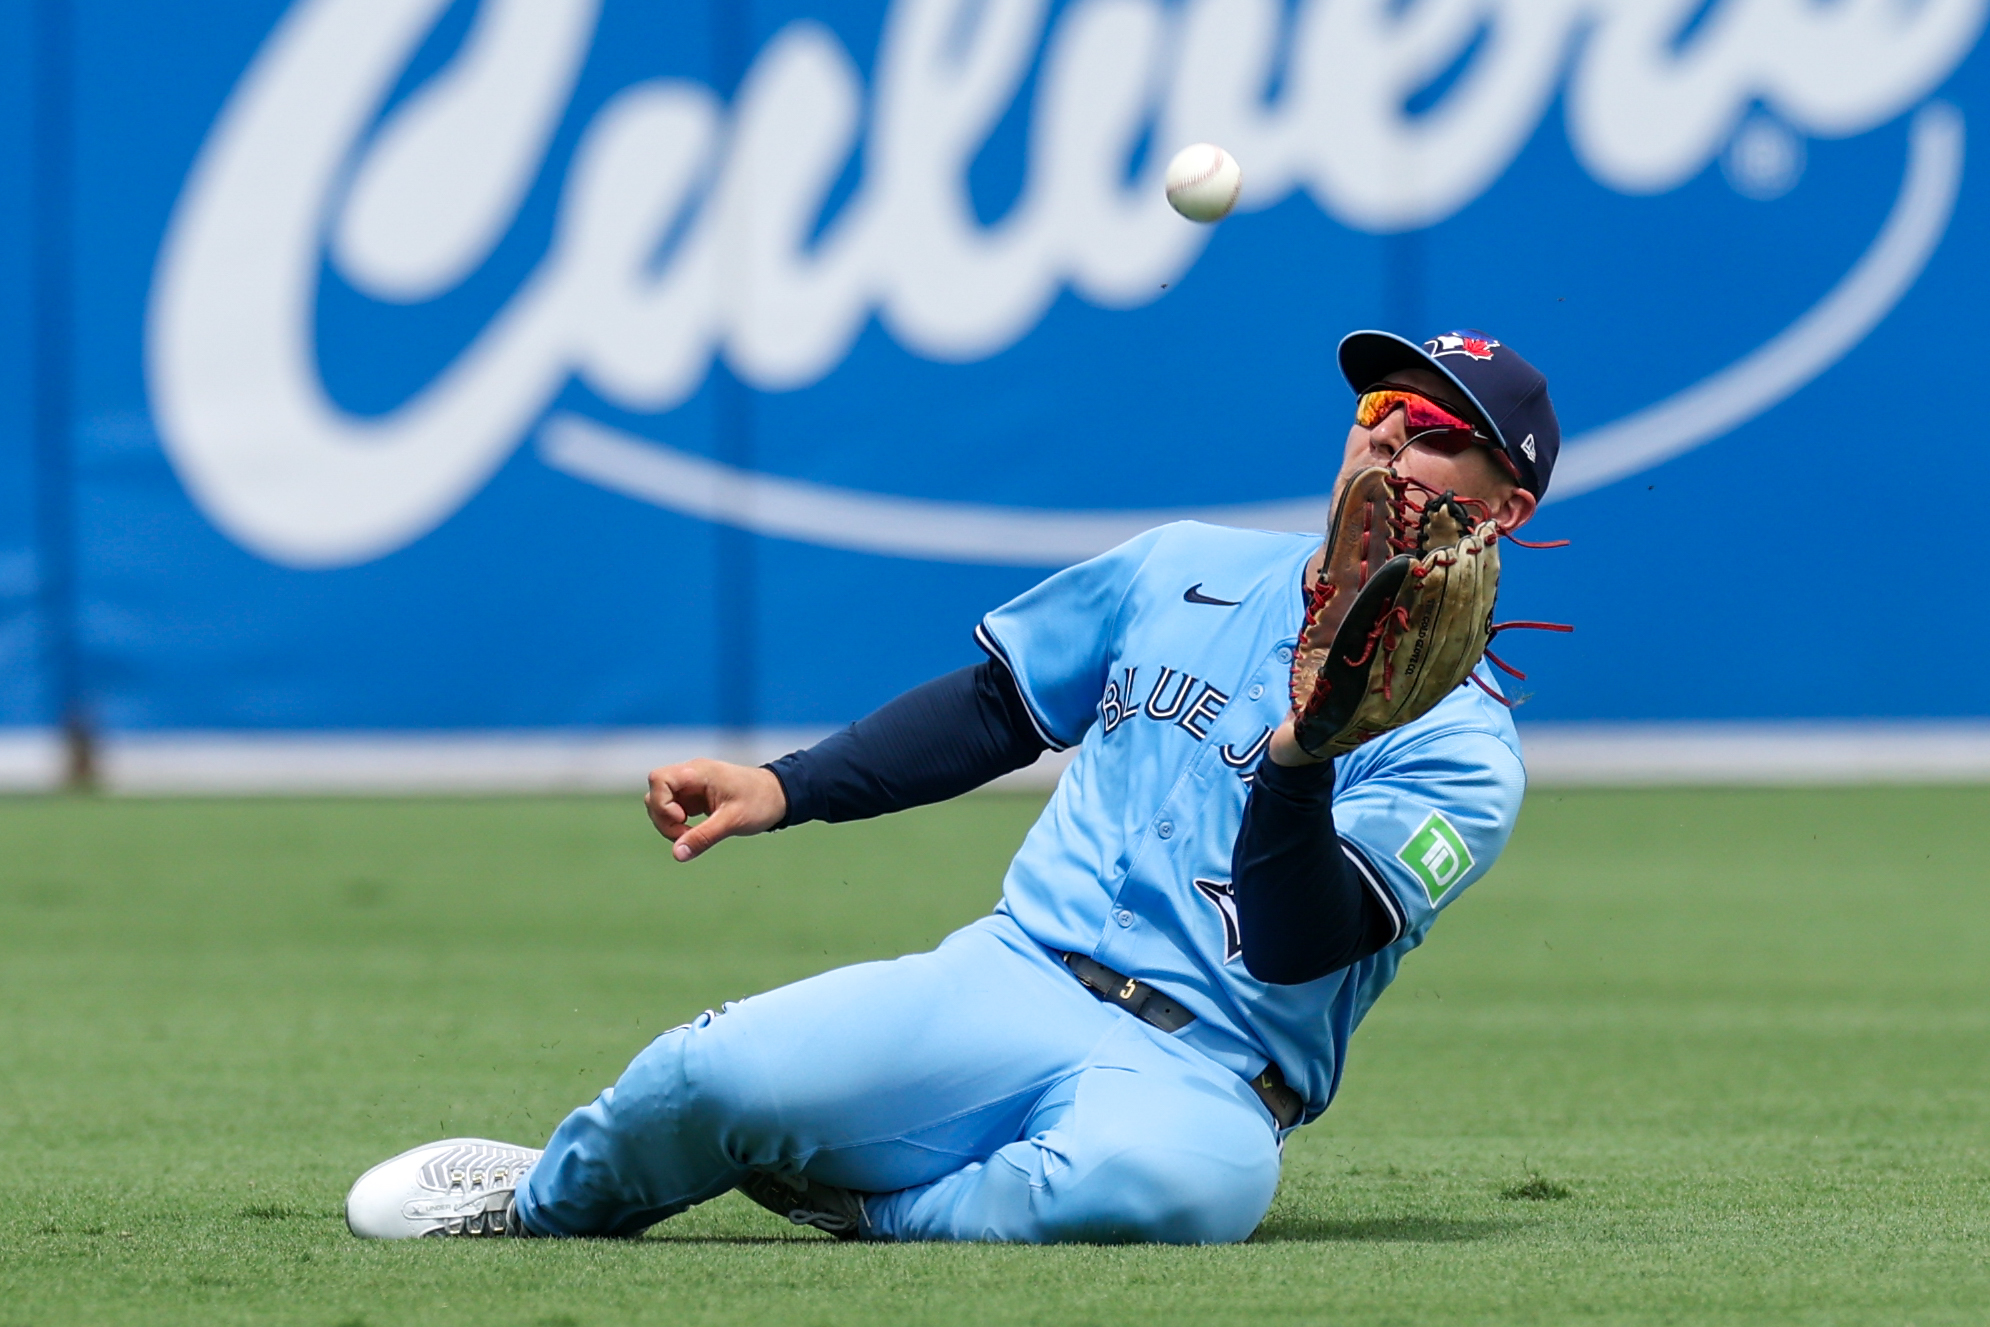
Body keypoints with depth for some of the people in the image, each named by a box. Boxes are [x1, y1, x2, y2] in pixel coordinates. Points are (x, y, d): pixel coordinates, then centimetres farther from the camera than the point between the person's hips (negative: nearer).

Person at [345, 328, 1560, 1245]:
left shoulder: (1461, 746, 1)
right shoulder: (1184, 570, 16)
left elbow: (1296, 953, -11)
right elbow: (993, 712, 23)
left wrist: (1304, 756, -28)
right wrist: (781, 789, 10)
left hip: (1203, 1075, -3)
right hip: (1012, 980, 3)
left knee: (1194, 1172, -42)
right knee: (725, 1071, -27)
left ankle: (874, 1217, -16)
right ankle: (542, 1199, 6)